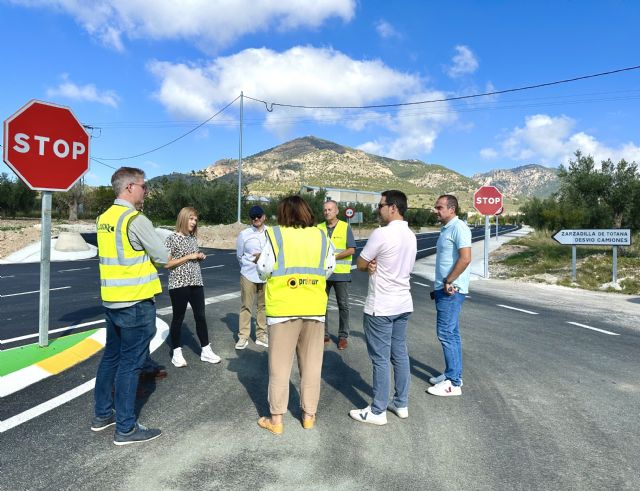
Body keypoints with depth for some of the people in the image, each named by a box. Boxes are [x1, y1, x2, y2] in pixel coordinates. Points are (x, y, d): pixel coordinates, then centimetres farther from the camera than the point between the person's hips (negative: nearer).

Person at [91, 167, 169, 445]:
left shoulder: (104, 218, 8)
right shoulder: (136, 220, -17)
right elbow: (163, 257, -12)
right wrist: (146, 255, 6)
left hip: (111, 300, 8)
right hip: (136, 302, -8)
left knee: (112, 356, 19)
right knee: (130, 363, 0)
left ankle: (103, 414, 32)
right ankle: (126, 428, 11)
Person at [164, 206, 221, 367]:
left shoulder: (193, 238, 11)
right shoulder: (172, 238, -8)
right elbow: (166, 264, -14)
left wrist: (200, 257, 1)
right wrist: (188, 257, -16)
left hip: (196, 283, 6)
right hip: (179, 284, -6)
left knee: (200, 316, 8)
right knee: (178, 318, 5)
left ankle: (205, 350, 17)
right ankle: (177, 352, 19)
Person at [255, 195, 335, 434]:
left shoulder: (275, 235, -8)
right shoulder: (322, 237, 0)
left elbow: (264, 271, -7)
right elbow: (328, 270, 5)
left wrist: (269, 266, 15)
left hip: (283, 309, -2)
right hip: (314, 309, 3)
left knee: (280, 365, 8)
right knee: (311, 364, 14)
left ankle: (276, 419, 17)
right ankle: (309, 415, 25)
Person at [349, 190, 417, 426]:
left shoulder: (382, 234, -18)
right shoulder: (411, 236, 9)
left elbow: (360, 264, -9)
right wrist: (376, 265, -3)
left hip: (380, 307, -8)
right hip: (403, 304, 8)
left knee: (381, 359, 1)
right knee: (400, 355, 15)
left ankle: (378, 411, 12)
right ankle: (401, 404, 26)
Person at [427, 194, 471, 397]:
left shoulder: (458, 228, -14)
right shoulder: (446, 229, 16)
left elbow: (465, 258, -23)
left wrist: (448, 282, -17)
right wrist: (442, 284, 15)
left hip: (451, 290, -10)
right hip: (443, 289, 10)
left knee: (446, 333, -6)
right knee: (451, 333, 15)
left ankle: (453, 383, 3)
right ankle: (453, 374, 26)